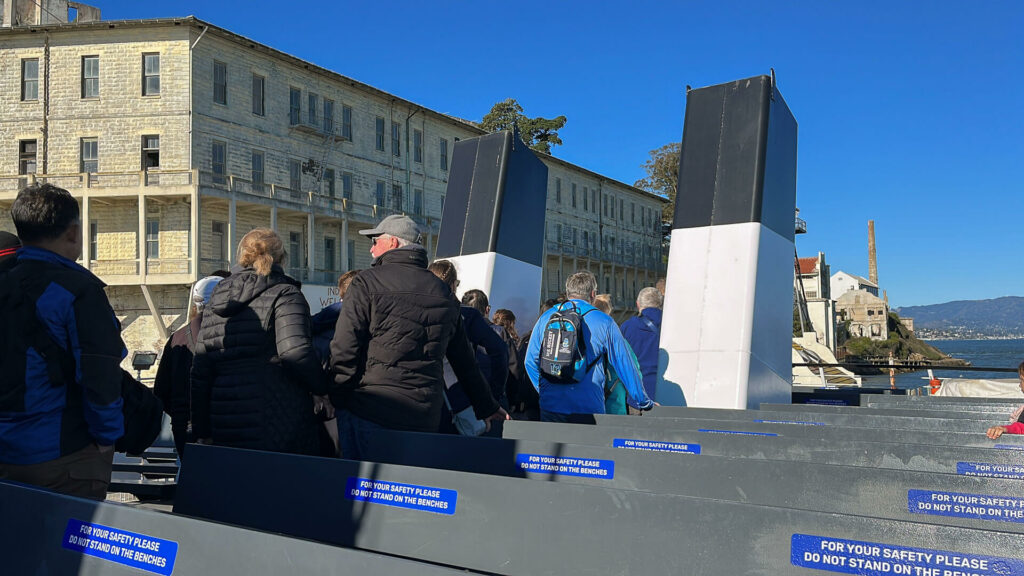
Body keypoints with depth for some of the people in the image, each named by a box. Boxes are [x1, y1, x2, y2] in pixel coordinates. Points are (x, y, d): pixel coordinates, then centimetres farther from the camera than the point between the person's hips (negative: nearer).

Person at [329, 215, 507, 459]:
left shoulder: (368, 282, -4)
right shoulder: (443, 292, 13)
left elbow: (344, 349, -10)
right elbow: (464, 360, 19)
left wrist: (338, 399, 2)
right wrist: (487, 406, 28)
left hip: (368, 411, -5)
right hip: (423, 418, 5)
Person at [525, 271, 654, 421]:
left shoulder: (546, 317, 6)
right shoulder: (604, 322, -1)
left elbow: (531, 361, 10)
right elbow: (626, 366, 3)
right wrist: (644, 403, 14)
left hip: (550, 406, 3)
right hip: (588, 409, -3)